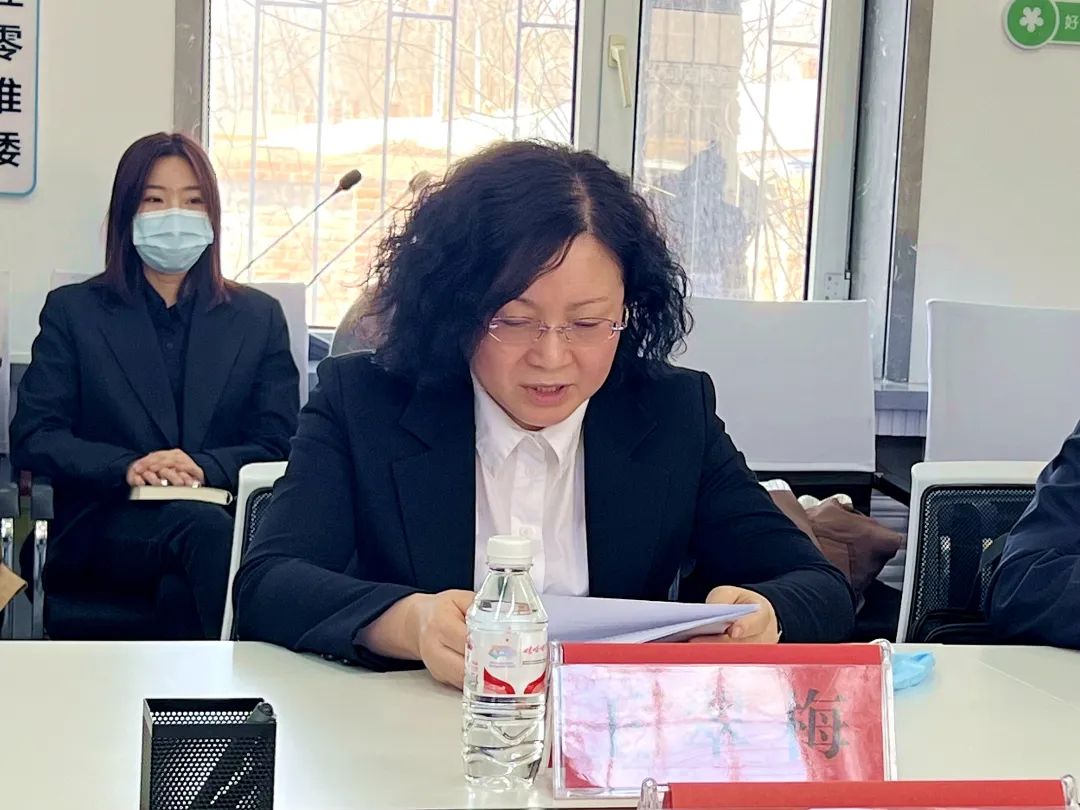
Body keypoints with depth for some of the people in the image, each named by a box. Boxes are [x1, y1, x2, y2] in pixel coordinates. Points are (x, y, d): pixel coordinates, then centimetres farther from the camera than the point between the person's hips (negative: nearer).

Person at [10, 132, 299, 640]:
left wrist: (204, 466, -15)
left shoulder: (259, 317, 17)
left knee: (182, 589, -38)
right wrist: (128, 468, -15)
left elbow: (279, 445, 8)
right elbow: (33, 438, 5)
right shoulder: (73, 311, 14)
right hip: (104, 528, 0)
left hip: (229, 514, 1)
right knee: (207, 529, -36)